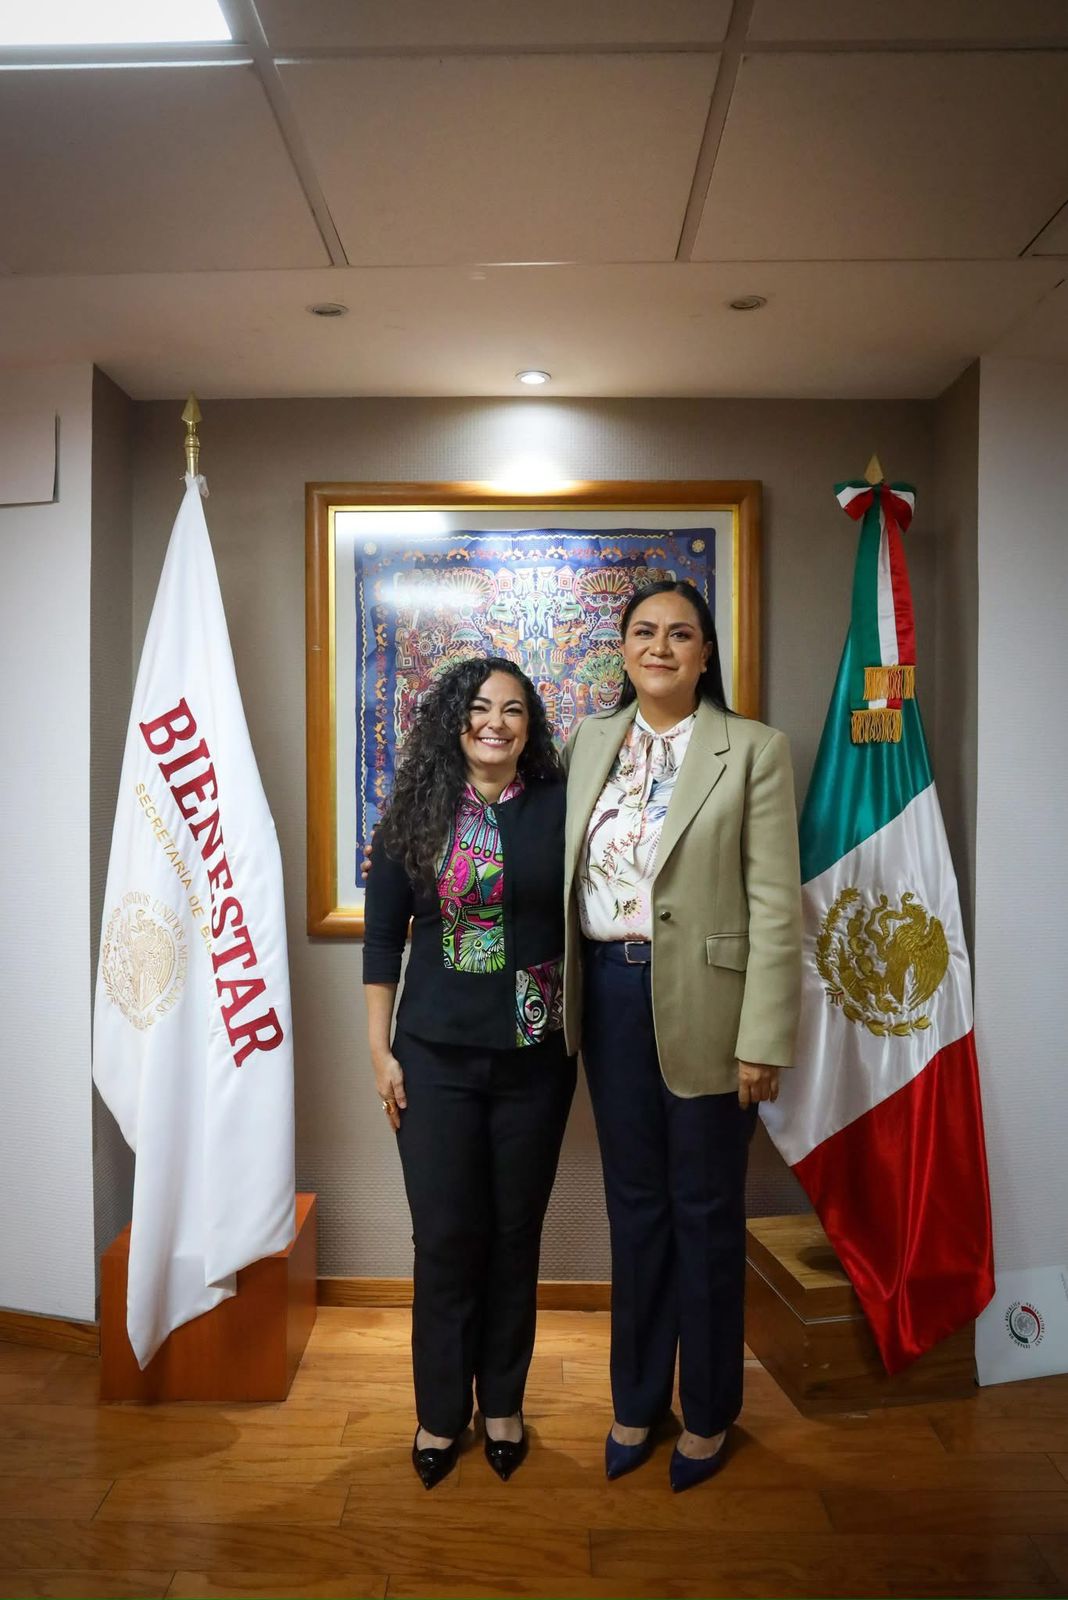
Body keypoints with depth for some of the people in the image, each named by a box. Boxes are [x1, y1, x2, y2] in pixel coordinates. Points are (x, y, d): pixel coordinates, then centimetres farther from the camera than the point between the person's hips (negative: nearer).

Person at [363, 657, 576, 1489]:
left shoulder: (559, 807, -3)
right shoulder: (417, 814, -1)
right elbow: (383, 936, 2)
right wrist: (381, 1050, 0)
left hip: (534, 1053, 0)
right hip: (436, 1055, 0)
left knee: (515, 1232, 12)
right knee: (445, 1234, 7)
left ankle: (503, 1401, 34)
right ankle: (441, 1408, 29)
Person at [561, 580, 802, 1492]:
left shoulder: (753, 750, -6)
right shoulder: (589, 744, 7)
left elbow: (775, 905, -10)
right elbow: (566, 876, 9)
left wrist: (763, 1041, -12)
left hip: (703, 1001, -3)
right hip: (610, 994, 4)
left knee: (705, 1209, 11)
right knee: (635, 1201, 17)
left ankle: (709, 1412, 33)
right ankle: (637, 1398, 36)